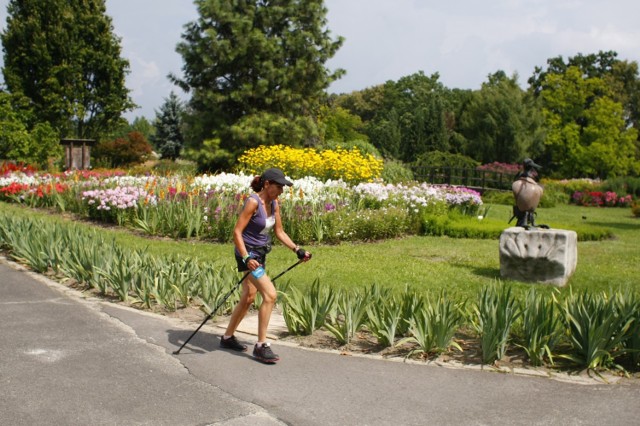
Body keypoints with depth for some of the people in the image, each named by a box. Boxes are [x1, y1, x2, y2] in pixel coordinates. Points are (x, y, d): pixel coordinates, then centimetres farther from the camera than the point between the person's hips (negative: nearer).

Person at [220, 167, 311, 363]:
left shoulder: (274, 204, 5)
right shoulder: (253, 202, -19)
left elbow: (279, 232, 13)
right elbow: (237, 232, -21)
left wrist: (297, 249, 3)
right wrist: (246, 258, -30)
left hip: (261, 254, 9)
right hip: (248, 253, -9)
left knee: (248, 299, 17)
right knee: (270, 294, -17)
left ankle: (227, 337, 34)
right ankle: (261, 346, -9)